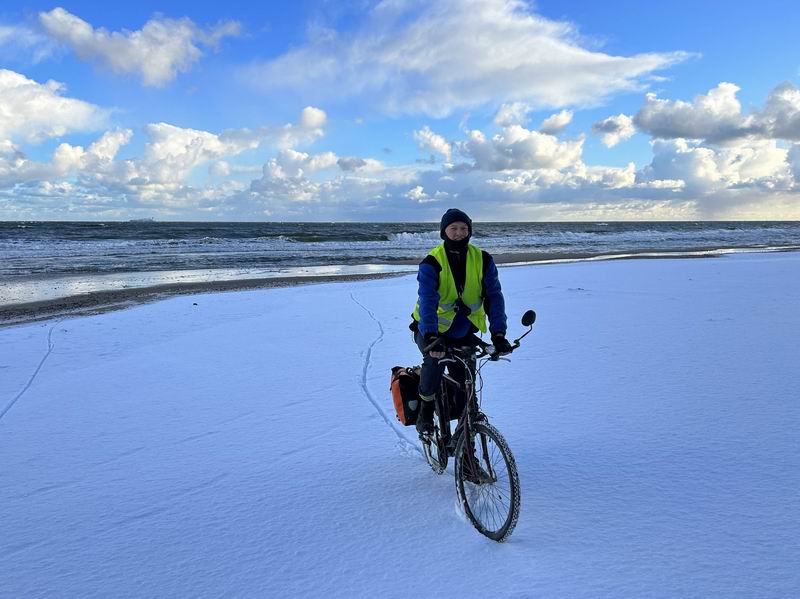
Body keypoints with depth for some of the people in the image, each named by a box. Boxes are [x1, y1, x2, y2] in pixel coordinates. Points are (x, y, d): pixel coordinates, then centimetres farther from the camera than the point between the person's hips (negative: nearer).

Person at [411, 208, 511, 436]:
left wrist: (498, 334, -25)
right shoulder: (431, 263, -16)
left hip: (463, 332, 3)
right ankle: (425, 411, -8)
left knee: (464, 380, -5)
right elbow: (427, 301, -28)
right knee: (435, 360, -30)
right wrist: (431, 337, -43)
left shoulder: (483, 260, -7)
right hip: (431, 331, -3)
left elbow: (494, 297, -13)